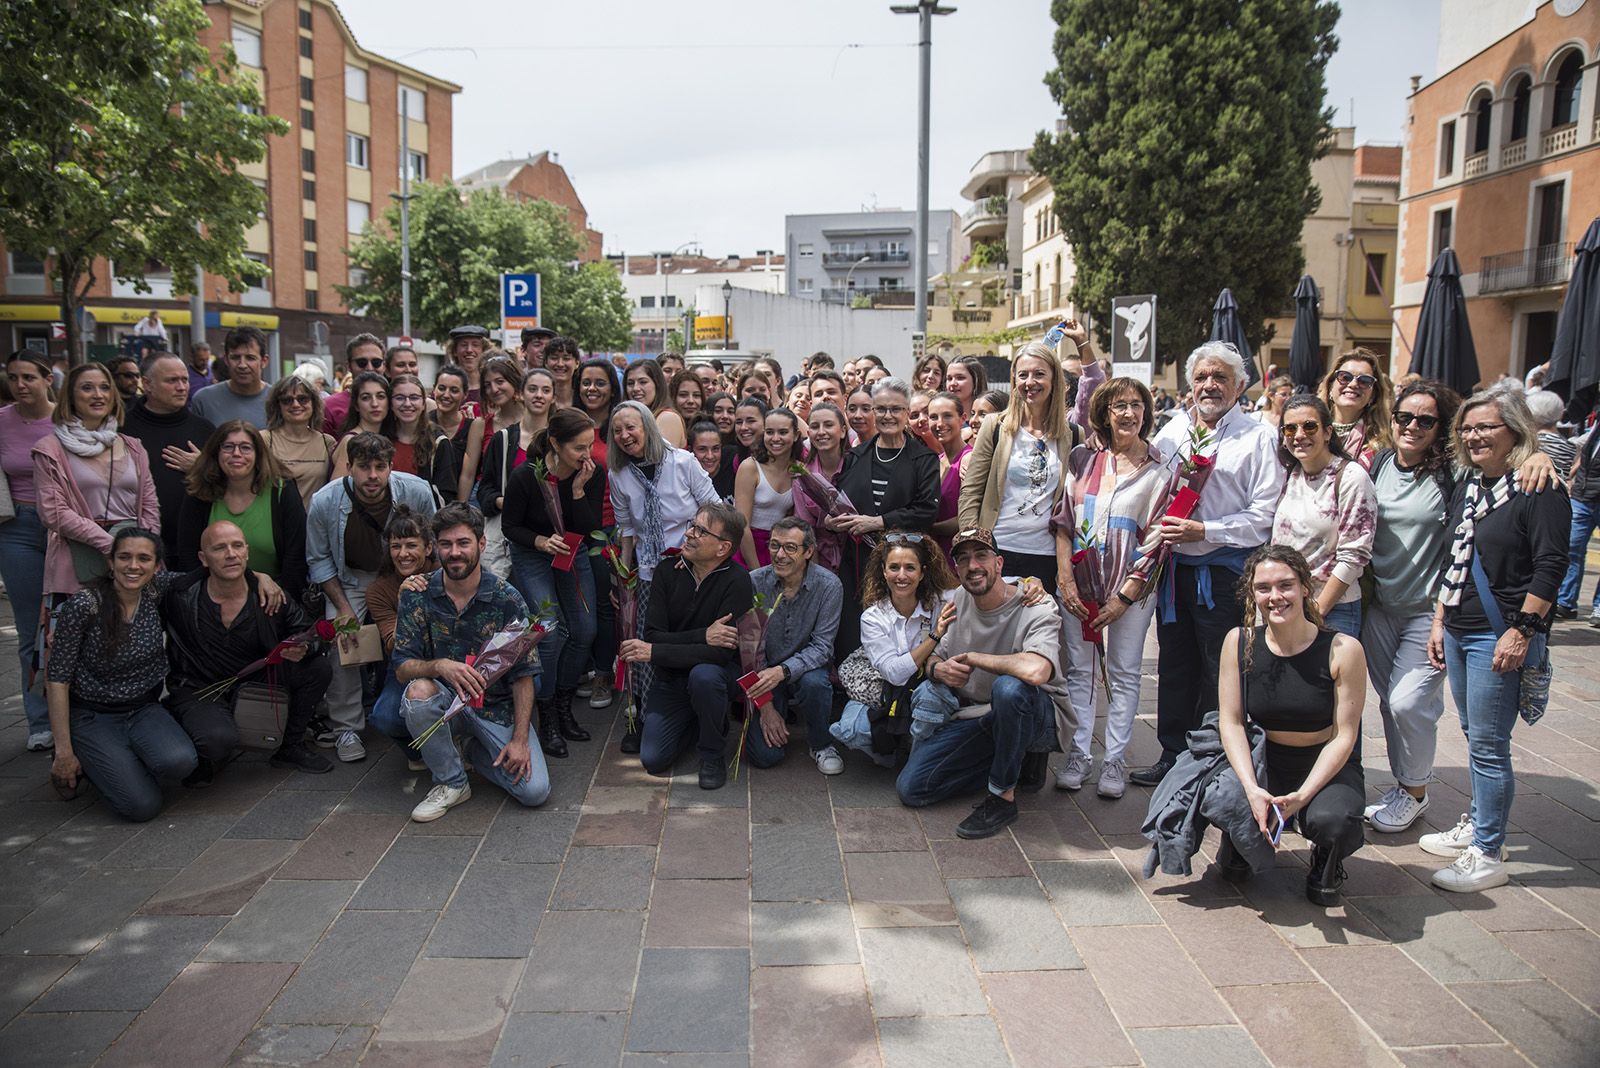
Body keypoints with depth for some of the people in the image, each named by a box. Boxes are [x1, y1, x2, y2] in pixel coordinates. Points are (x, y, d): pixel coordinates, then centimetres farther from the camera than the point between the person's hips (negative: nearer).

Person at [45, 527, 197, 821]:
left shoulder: (158, 589, -5)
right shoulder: (83, 604, -17)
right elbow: (58, 680, -12)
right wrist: (63, 752, -12)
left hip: (144, 710, 4)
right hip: (92, 716, -4)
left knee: (180, 763, -29)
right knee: (144, 806, -21)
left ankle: (121, 763, 7)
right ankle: (84, 764, 11)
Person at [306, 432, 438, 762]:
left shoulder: (417, 492, -20)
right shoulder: (324, 502, -19)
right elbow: (319, 560, -5)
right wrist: (342, 607, -12)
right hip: (352, 579, 0)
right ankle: (346, 727, -5)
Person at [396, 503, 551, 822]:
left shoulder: (506, 600, -10)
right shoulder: (417, 596, -6)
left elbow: (523, 676, -8)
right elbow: (403, 667, -10)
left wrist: (519, 739, -17)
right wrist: (440, 666, -33)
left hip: (497, 708, -1)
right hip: (445, 703, 1)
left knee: (534, 791, -18)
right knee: (418, 691, -35)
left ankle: (477, 751, 14)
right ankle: (451, 783, -10)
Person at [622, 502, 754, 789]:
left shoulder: (737, 581, -20)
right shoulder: (667, 571, -7)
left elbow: (721, 652, -28)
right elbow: (653, 635, -12)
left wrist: (653, 652, -26)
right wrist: (702, 636, -28)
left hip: (720, 672, -4)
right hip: (671, 677, 4)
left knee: (703, 675, -39)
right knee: (653, 759, -9)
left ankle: (712, 756, -11)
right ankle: (698, 721, 23)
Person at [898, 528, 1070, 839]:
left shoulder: (1036, 609, -21)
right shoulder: (959, 600, 2)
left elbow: (1035, 671, -42)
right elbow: (935, 657, 13)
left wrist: (971, 657, -25)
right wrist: (938, 669, -14)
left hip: (1040, 717, -6)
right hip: (977, 716, 6)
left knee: (1009, 686, -41)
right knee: (910, 788, -7)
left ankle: (1003, 797, -18)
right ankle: (1013, 761, 12)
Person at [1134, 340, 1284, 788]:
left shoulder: (1259, 438, -5)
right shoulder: (1172, 430, 11)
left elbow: (1263, 517, -11)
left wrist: (1202, 530, -18)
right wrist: (1153, 531, 2)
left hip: (1224, 572, -5)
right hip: (1173, 567, 5)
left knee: (1219, 675, 4)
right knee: (1174, 667, 14)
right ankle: (1173, 756, 26)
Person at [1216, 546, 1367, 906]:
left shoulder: (1343, 649, -15)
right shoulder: (1239, 641, -8)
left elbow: (1344, 736, -13)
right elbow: (1231, 722, -8)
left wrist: (1301, 796, -24)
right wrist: (1252, 789, -23)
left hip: (1328, 768, -2)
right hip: (1264, 761, 2)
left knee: (1331, 820, -35)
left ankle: (1326, 864, 7)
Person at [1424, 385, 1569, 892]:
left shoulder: (1539, 489, -11)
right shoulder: (1468, 485, 13)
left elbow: (1550, 566, -16)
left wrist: (1522, 631, -19)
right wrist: (1439, 620, 16)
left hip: (1500, 636, -8)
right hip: (1458, 631, 8)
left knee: (1488, 746, -3)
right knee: (1475, 737, 17)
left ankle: (1488, 855, 6)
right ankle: (1476, 826, 30)